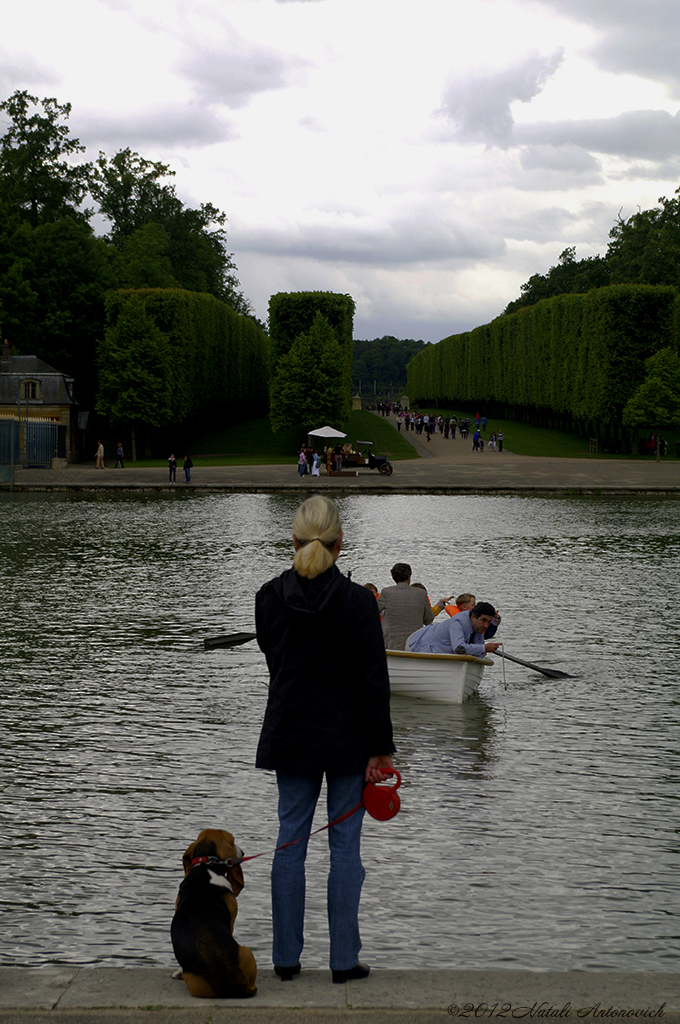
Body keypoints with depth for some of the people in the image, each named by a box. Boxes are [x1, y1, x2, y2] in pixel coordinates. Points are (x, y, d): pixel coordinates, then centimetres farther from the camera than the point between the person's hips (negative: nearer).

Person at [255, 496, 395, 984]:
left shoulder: (269, 597, -4)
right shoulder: (358, 601, -13)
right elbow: (374, 679, -12)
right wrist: (380, 748, -6)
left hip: (290, 735, 3)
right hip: (346, 737, -3)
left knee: (290, 842, 10)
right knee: (345, 845, 5)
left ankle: (287, 957, 14)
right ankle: (345, 959, 9)